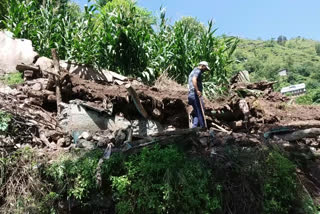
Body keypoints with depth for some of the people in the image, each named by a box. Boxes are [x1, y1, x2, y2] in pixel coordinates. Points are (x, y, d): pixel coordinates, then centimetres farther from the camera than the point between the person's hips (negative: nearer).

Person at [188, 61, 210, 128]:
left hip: (191, 94, 10)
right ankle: (203, 127, -3)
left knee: (196, 112, 11)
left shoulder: (193, 71, 26)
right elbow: (194, 79, -25)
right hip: (195, 95, -10)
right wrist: (197, 90, -31)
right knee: (201, 112, -6)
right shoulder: (197, 71, -6)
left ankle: (194, 127, 6)